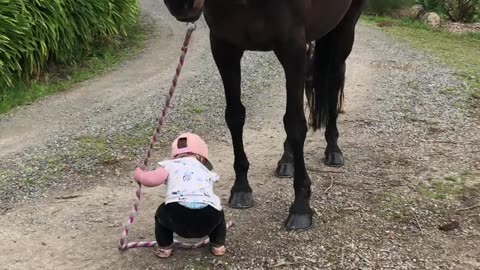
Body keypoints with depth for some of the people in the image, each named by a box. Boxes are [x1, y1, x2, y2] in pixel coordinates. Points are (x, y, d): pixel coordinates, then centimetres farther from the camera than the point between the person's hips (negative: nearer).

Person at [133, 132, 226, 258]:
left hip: (178, 212, -2)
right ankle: (218, 246, 36)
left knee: (162, 213, 34)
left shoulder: (170, 164, 23)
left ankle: (164, 248, 34)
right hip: (207, 216, 2)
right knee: (218, 213, 38)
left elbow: (152, 180, 6)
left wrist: (139, 175, 28)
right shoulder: (206, 171, 34)